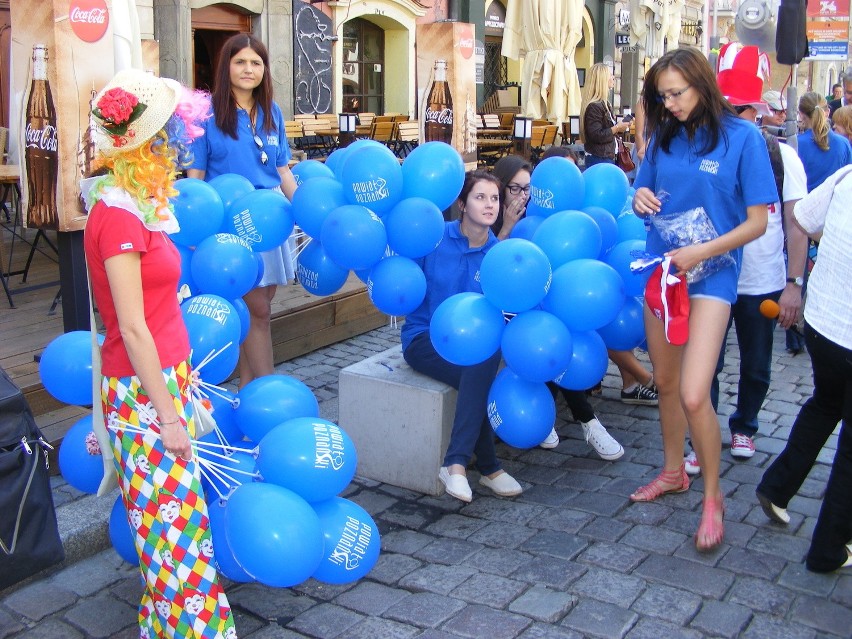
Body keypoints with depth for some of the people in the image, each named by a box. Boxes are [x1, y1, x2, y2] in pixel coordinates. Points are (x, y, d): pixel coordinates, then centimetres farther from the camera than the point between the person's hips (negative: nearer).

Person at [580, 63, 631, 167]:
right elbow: (596, 136, -24)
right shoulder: (593, 106, -17)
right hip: (598, 159, -10)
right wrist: (617, 128, -16)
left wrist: (619, 128, 5)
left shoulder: (604, 103, 13)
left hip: (607, 157, 10)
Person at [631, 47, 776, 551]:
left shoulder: (742, 137, -9)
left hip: (711, 274, -5)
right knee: (666, 384, 15)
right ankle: (673, 473, 37)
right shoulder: (664, 138, 6)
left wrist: (701, 252, -21)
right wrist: (641, 200, -7)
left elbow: (757, 222, -9)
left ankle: (713, 498, 6)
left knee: (693, 395, -14)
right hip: (661, 269, 5)